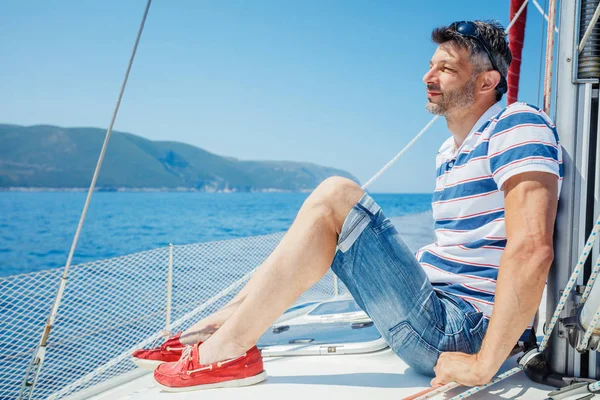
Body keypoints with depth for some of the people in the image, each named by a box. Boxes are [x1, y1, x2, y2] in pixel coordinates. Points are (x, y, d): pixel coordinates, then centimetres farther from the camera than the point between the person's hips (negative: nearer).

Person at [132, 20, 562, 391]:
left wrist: (483, 365, -26)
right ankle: (211, 330, 6)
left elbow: (532, 249, -25)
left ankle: (225, 351, -12)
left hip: (460, 334, -9)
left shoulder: (519, 125, -12)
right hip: (441, 309, 9)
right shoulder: (447, 153, 17)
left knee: (335, 196, -19)